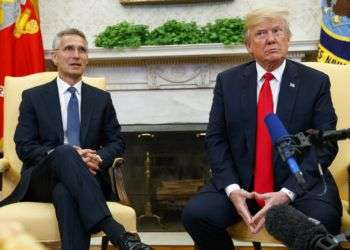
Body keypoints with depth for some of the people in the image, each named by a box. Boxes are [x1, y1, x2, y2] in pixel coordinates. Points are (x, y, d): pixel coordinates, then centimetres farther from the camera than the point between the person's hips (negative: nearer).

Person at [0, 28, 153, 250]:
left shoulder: (101, 98, 16)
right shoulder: (33, 97, 10)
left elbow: (117, 142, 12)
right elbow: (24, 147, 1)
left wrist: (99, 158, -13)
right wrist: (65, 154, -17)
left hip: (88, 177, 1)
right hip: (43, 179, -1)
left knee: (65, 193, -38)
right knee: (65, 153, -37)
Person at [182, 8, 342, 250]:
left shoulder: (316, 82, 2)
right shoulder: (228, 81, 7)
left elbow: (325, 145, -3)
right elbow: (216, 139, 5)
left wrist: (287, 193, -17)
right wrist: (232, 188, -13)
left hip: (300, 182, -2)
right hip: (241, 182, 2)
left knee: (322, 221, -33)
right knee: (195, 214, -22)